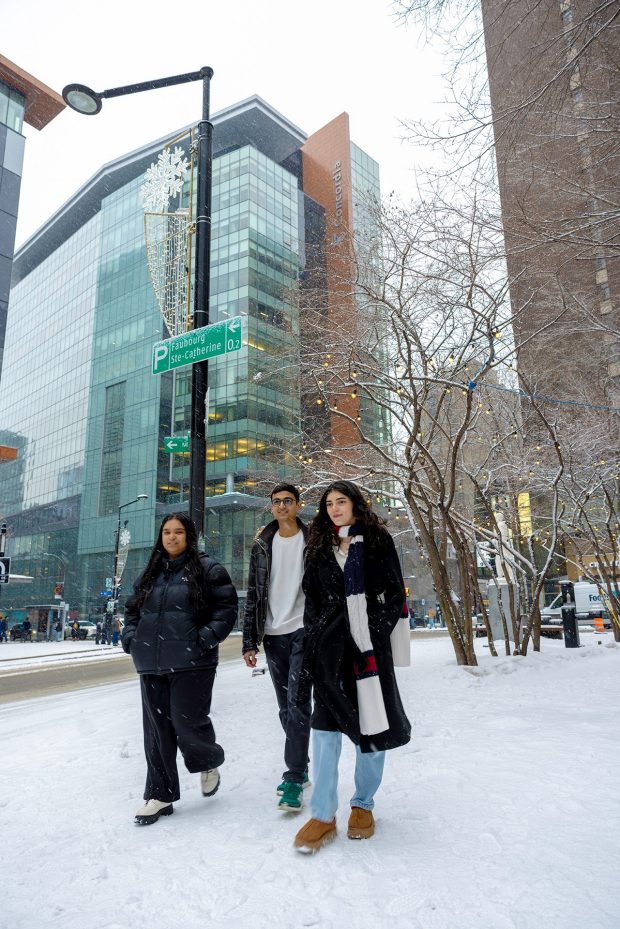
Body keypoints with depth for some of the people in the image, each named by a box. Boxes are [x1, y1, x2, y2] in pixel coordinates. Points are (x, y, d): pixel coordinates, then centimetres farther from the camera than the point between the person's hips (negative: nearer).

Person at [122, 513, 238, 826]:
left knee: (187, 722, -5)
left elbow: (227, 607, -6)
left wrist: (207, 637, -16)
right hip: (152, 665, 6)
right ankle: (160, 795, 24)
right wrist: (131, 637, 6)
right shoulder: (150, 573, 15)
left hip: (191, 662, -5)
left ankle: (210, 762, 28)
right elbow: (132, 609, 22)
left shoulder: (208, 569, -2)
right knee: (157, 728, 9)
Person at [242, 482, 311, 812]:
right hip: (274, 635, 4)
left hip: (304, 631, -4)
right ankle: (300, 769, 27)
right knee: (286, 707, 12)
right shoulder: (262, 545, 8)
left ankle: (294, 778, -1)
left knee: (297, 702, -11)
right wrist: (250, 641, 4)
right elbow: (253, 594, 9)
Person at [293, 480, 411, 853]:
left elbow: (395, 595, 1)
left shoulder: (378, 541, 4)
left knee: (372, 724, 6)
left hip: (370, 645, -2)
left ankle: (363, 805, 24)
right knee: (326, 726, -2)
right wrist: (316, 636, 3)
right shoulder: (319, 548, 12)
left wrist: (377, 630, -9)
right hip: (331, 647, 2)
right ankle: (323, 816, 7)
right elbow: (312, 599, 15)